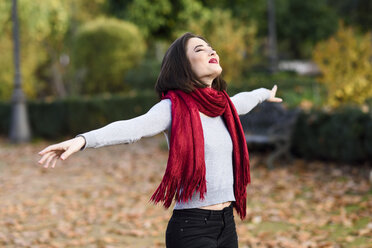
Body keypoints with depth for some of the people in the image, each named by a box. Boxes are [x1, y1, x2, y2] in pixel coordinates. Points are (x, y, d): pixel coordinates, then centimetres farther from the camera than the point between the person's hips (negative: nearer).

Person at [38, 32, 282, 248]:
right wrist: (83, 140, -45)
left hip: (227, 225, 7)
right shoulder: (173, 107, -11)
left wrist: (265, 93, 55)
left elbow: (243, 100, 33)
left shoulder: (224, 106, 9)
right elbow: (132, 127, -28)